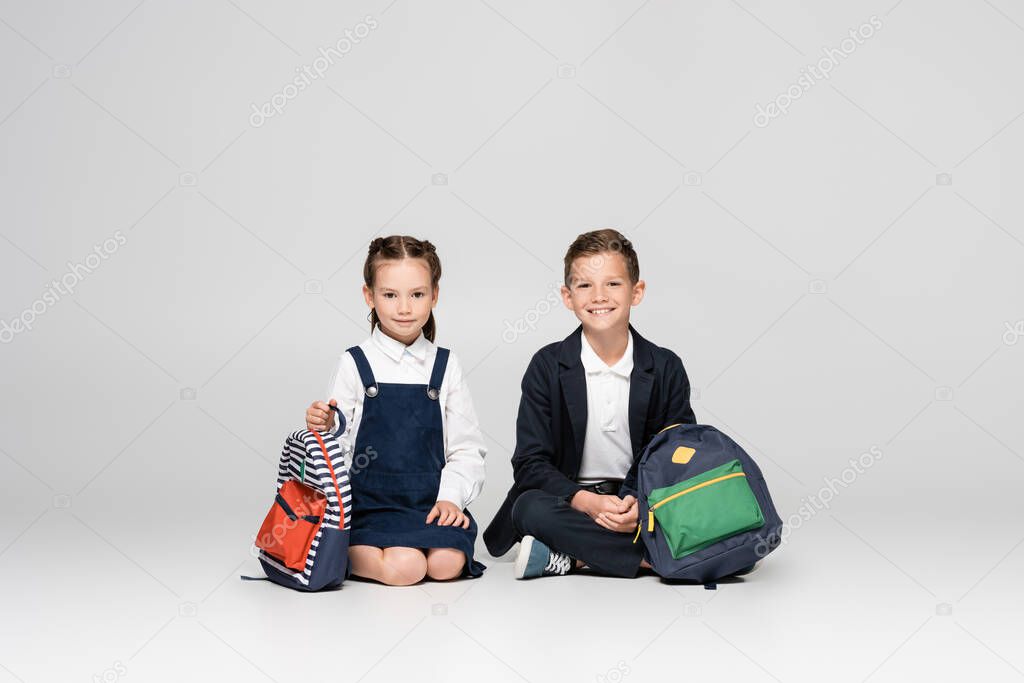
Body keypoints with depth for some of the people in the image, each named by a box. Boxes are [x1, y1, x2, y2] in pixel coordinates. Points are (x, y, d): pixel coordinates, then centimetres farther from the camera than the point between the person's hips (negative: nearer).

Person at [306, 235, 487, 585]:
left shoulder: (446, 365, 8)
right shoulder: (354, 364, 2)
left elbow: (466, 448, 8)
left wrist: (451, 497, -7)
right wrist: (323, 427, -21)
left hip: (432, 503, 2)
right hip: (372, 505, -2)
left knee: (446, 563, -25)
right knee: (404, 567, -27)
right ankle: (340, 553, 1)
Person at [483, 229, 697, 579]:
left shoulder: (666, 368, 1)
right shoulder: (548, 366, -2)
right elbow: (530, 463, -7)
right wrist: (588, 502, -25)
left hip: (642, 502, 1)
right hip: (569, 503, -1)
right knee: (530, 508, -34)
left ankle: (568, 559, -23)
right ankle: (655, 557, -29)